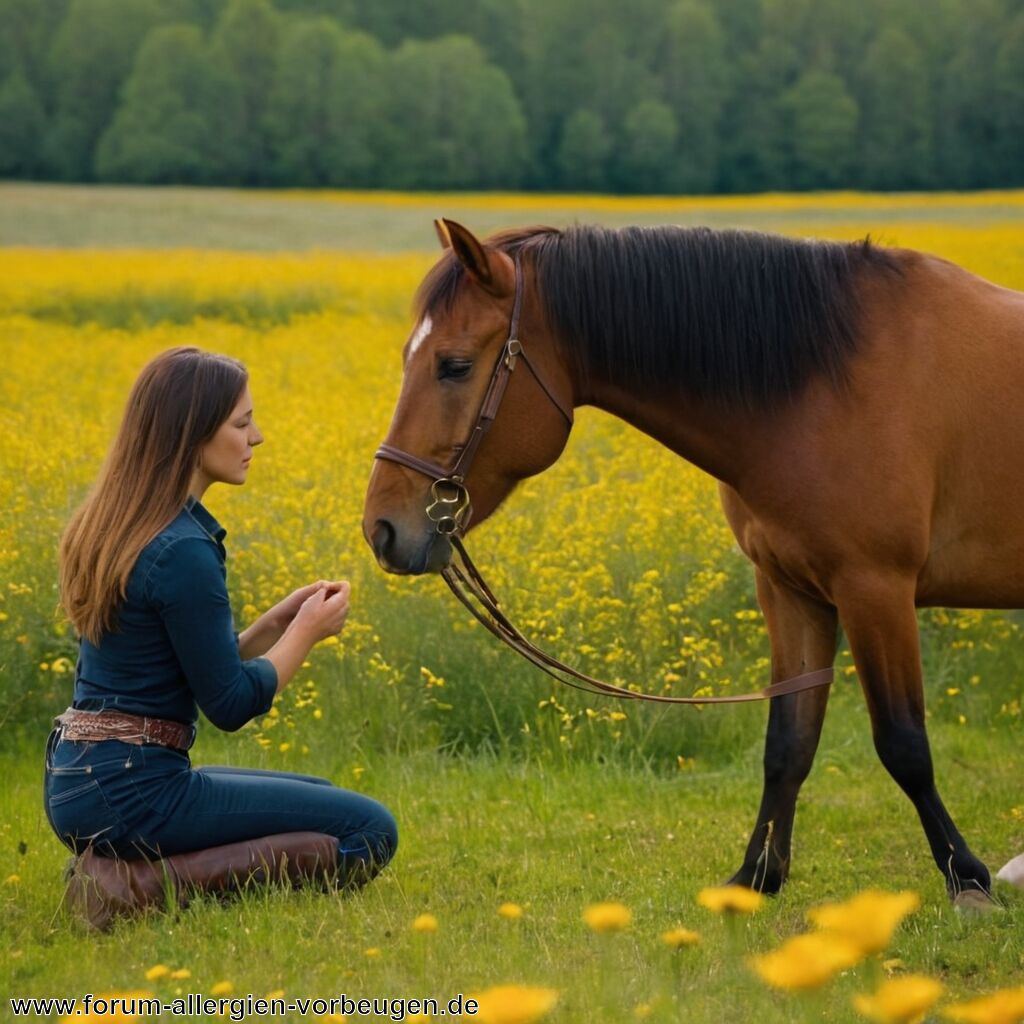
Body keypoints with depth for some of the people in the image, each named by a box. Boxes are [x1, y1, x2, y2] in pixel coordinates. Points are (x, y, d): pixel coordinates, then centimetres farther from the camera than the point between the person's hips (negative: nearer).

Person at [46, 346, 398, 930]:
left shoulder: (116, 525, 10)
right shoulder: (183, 550, -18)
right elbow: (230, 705, -14)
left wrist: (276, 624, 8)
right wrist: (306, 633, -1)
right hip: (133, 789, -9)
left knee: (329, 802, 26)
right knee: (370, 831, -5)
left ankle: (119, 863, 9)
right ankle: (147, 885, -11)